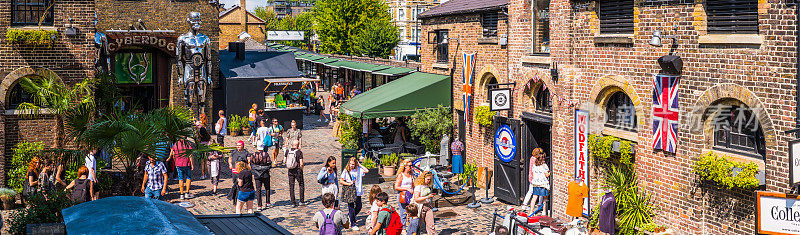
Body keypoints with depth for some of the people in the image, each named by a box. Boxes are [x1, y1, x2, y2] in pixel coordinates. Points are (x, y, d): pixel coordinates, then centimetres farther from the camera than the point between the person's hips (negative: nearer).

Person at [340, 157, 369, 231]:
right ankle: (353, 224, 7)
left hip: (357, 191, 4)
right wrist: (348, 183, -16)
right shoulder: (346, 171, -5)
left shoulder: (358, 170, 1)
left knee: (359, 207, 11)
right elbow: (340, 180, -4)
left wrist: (359, 165, -8)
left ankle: (350, 216, 36)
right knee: (351, 208, 0)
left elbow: (367, 171, -10)